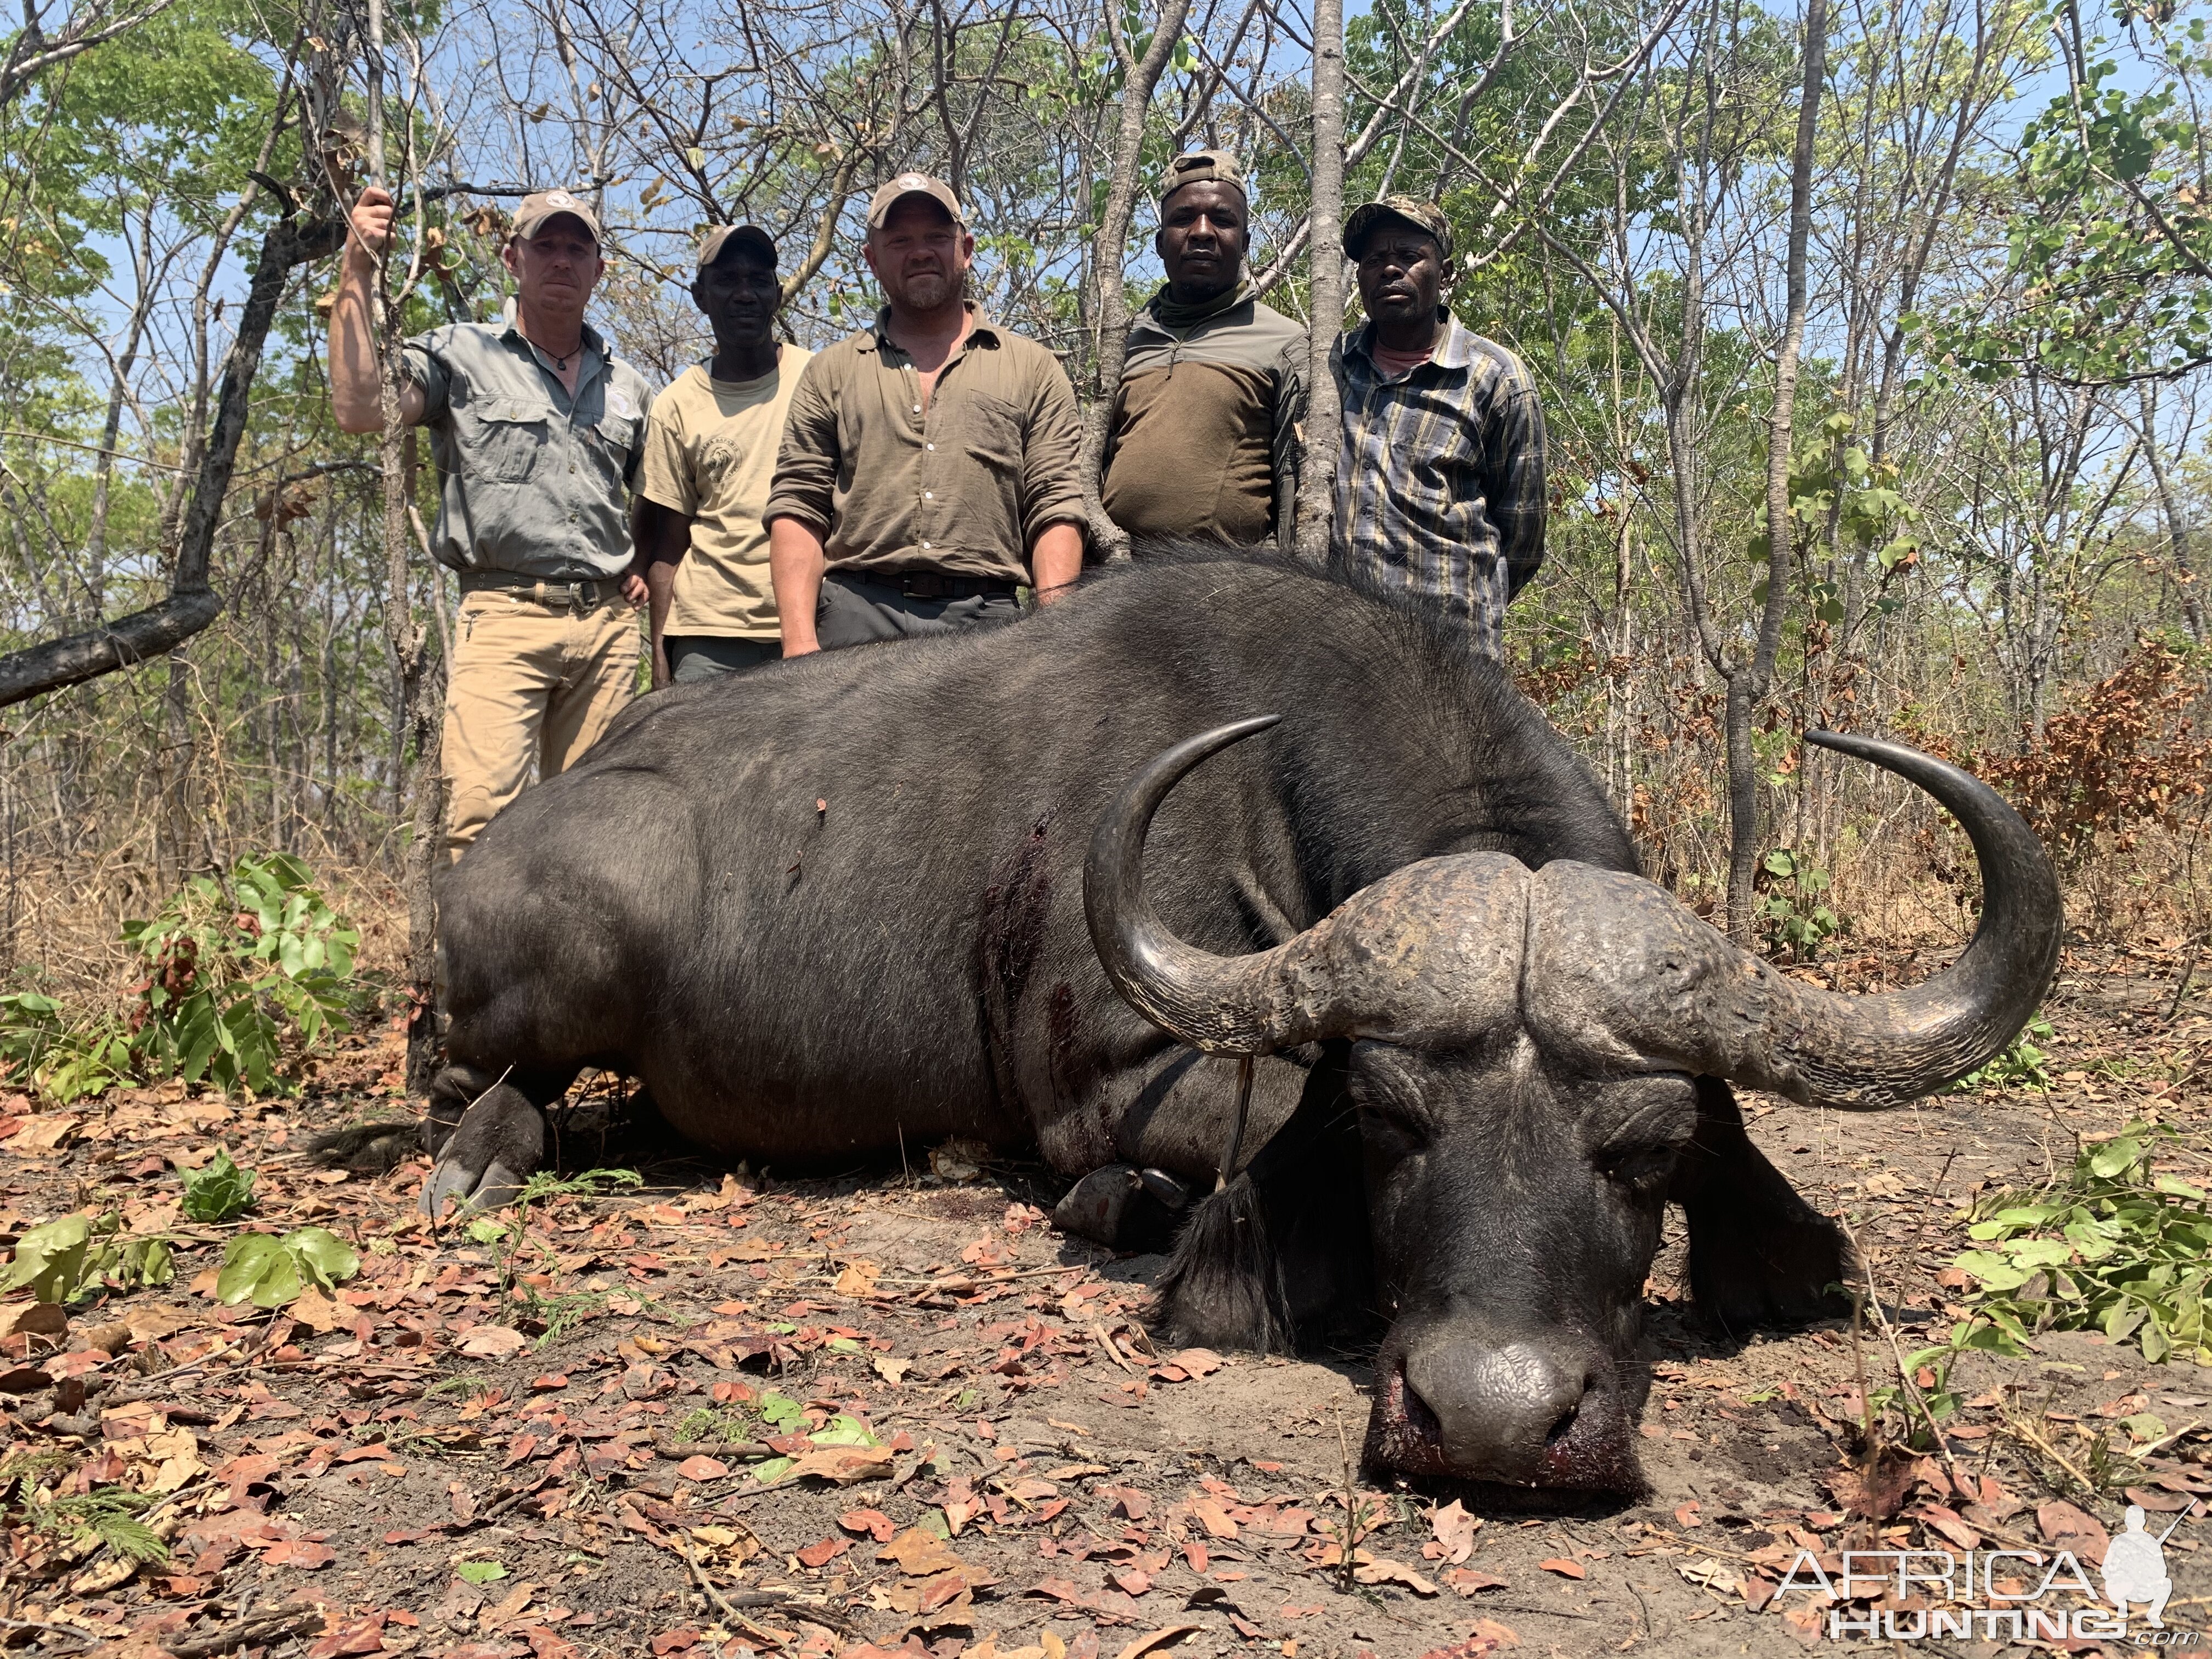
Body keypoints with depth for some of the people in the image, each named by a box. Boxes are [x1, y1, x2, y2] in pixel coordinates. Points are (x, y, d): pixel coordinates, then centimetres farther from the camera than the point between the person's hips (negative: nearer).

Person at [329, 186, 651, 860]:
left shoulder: (625, 384, 20)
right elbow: (360, 411, -10)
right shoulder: (461, 354, 7)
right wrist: (356, 273, -9)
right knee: (483, 812, -16)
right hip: (506, 613, -4)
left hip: (608, 624, 4)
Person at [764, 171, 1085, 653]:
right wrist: (799, 644, -6)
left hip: (985, 624, 0)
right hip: (856, 618, 1)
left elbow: (1055, 512, 5)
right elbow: (798, 510, 7)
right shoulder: (831, 372, 15)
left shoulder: (1034, 369, 13)